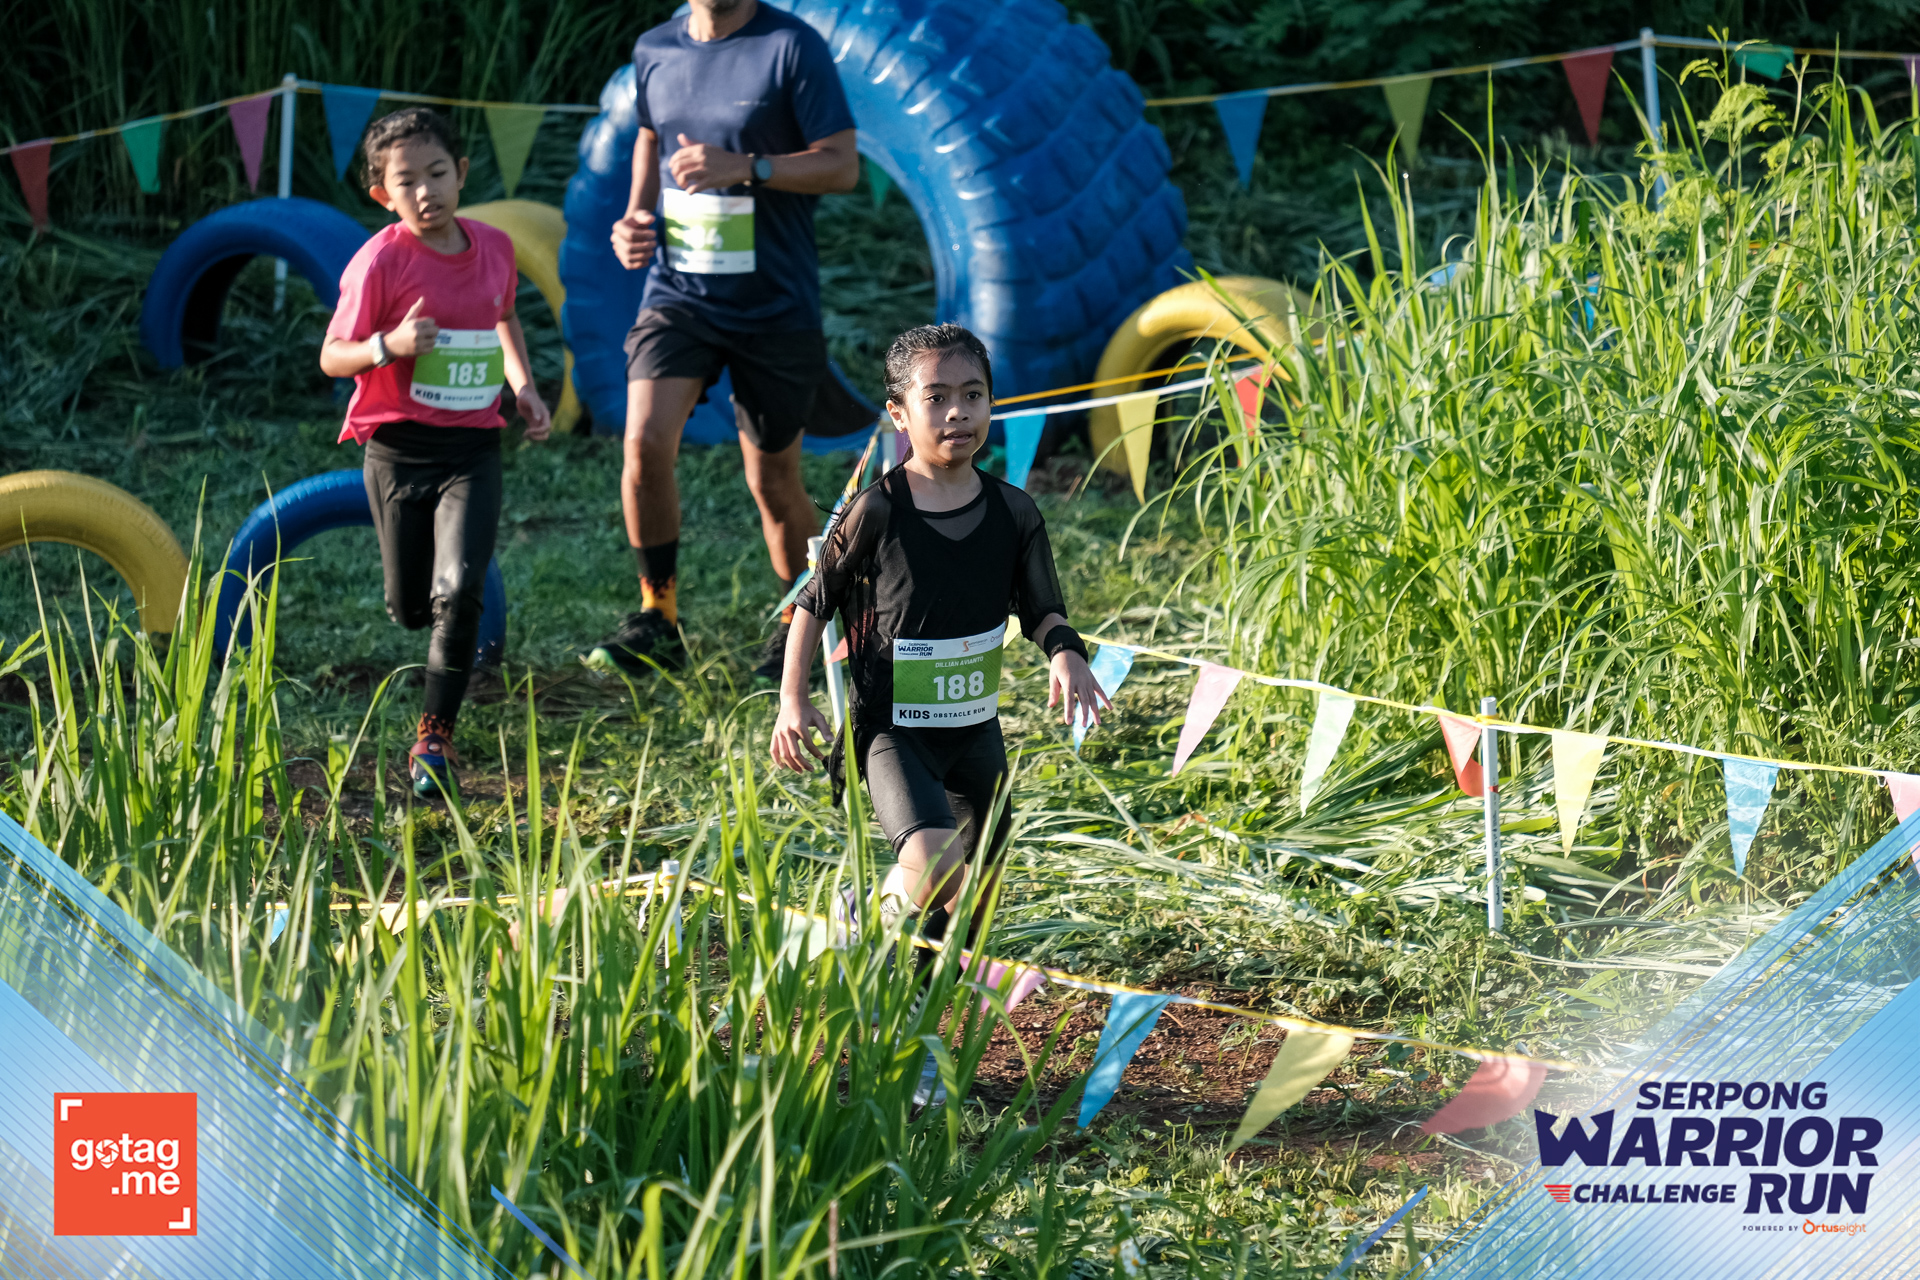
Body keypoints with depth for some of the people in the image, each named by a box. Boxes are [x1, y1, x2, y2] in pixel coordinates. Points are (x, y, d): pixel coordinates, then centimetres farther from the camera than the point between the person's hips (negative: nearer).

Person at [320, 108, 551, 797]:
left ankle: (435, 738, -4)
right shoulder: (380, 261, -12)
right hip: (399, 449, -2)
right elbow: (332, 357, -8)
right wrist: (388, 346, -27)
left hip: (473, 448, 2)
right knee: (411, 609, 10)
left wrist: (523, 385, 10)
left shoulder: (494, 247, 2)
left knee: (458, 593, -15)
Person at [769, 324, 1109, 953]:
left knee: (977, 888, 19)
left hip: (976, 728, 5)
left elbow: (1041, 608, 4)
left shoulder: (1013, 512, -4)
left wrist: (1066, 653, -17)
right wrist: (793, 701, -5)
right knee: (933, 869, -27)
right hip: (891, 728, -5)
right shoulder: (876, 512, -15)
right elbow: (814, 602, -3)